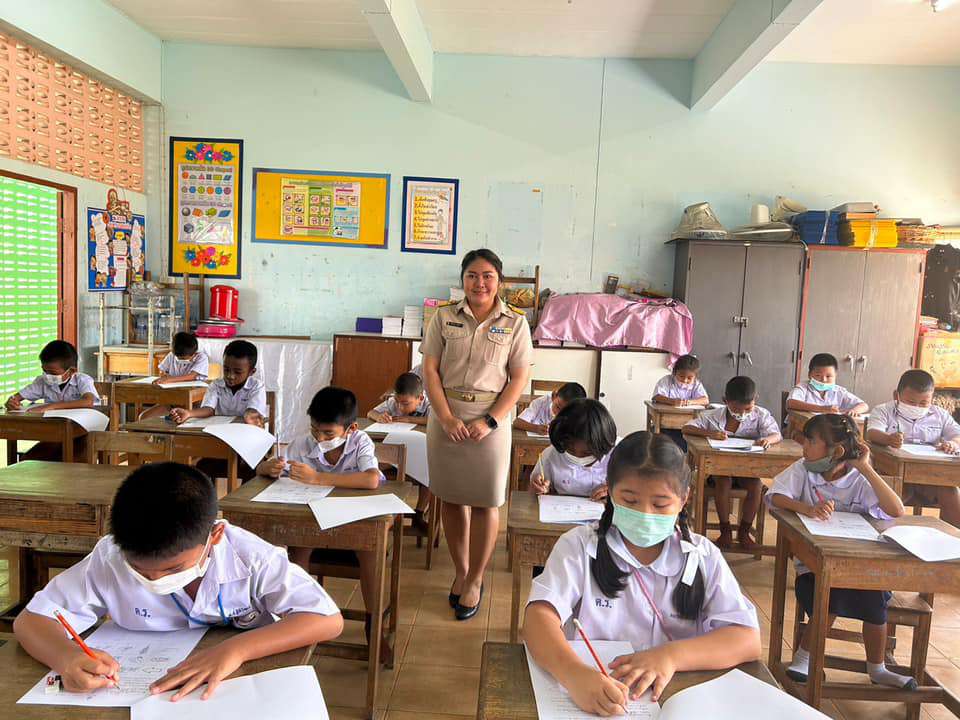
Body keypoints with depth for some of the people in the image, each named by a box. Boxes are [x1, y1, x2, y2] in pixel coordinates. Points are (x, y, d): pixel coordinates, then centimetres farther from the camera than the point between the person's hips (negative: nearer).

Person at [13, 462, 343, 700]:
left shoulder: (250, 558, -21)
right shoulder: (111, 558, -15)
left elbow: (328, 619, -23)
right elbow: (31, 620, -6)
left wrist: (237, 648, -35)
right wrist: (66, 656, -28)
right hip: (145, 696, 1)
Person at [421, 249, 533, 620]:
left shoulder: (515, 323, 0)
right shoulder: (444, 317, 3)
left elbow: (519, 379, -2)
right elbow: (430, 370, 0)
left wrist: (490, 421, -12)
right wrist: (447, 418, -11)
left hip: (490, 418, -1)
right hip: (446, 416, 2)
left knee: (485, 502, 3)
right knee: (451, 497, 10)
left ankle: (475, 579, 21)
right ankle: (460, 571, 29)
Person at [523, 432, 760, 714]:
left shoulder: (703, 557, 3)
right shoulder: (579, 546, -2)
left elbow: (748, 640, -4)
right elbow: (540, 616, -14)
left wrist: (671, 656, -20)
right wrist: (575, 674, -33)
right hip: (586, 698, -2)